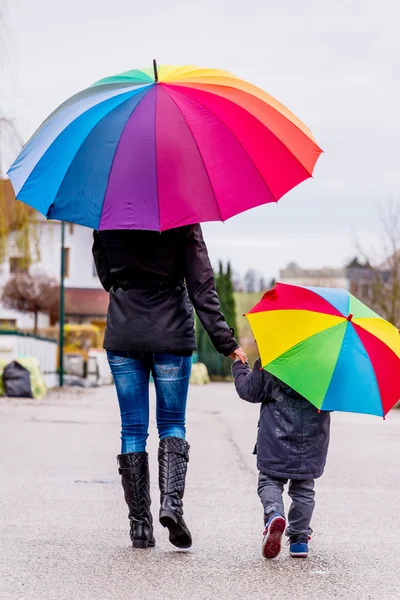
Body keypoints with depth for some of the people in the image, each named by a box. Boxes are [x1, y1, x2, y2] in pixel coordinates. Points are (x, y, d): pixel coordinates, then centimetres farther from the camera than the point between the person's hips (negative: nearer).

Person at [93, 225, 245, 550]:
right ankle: (172, 501, -12)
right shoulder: (182, 221, -7)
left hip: (123, 334, 1)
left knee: (133, 429, 8)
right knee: (172, 423, 12)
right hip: (172, 332, -1)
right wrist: (225, 341, -8)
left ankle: (140, 524, 6)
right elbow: (201, 285, -10)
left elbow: (105, 277, 8)